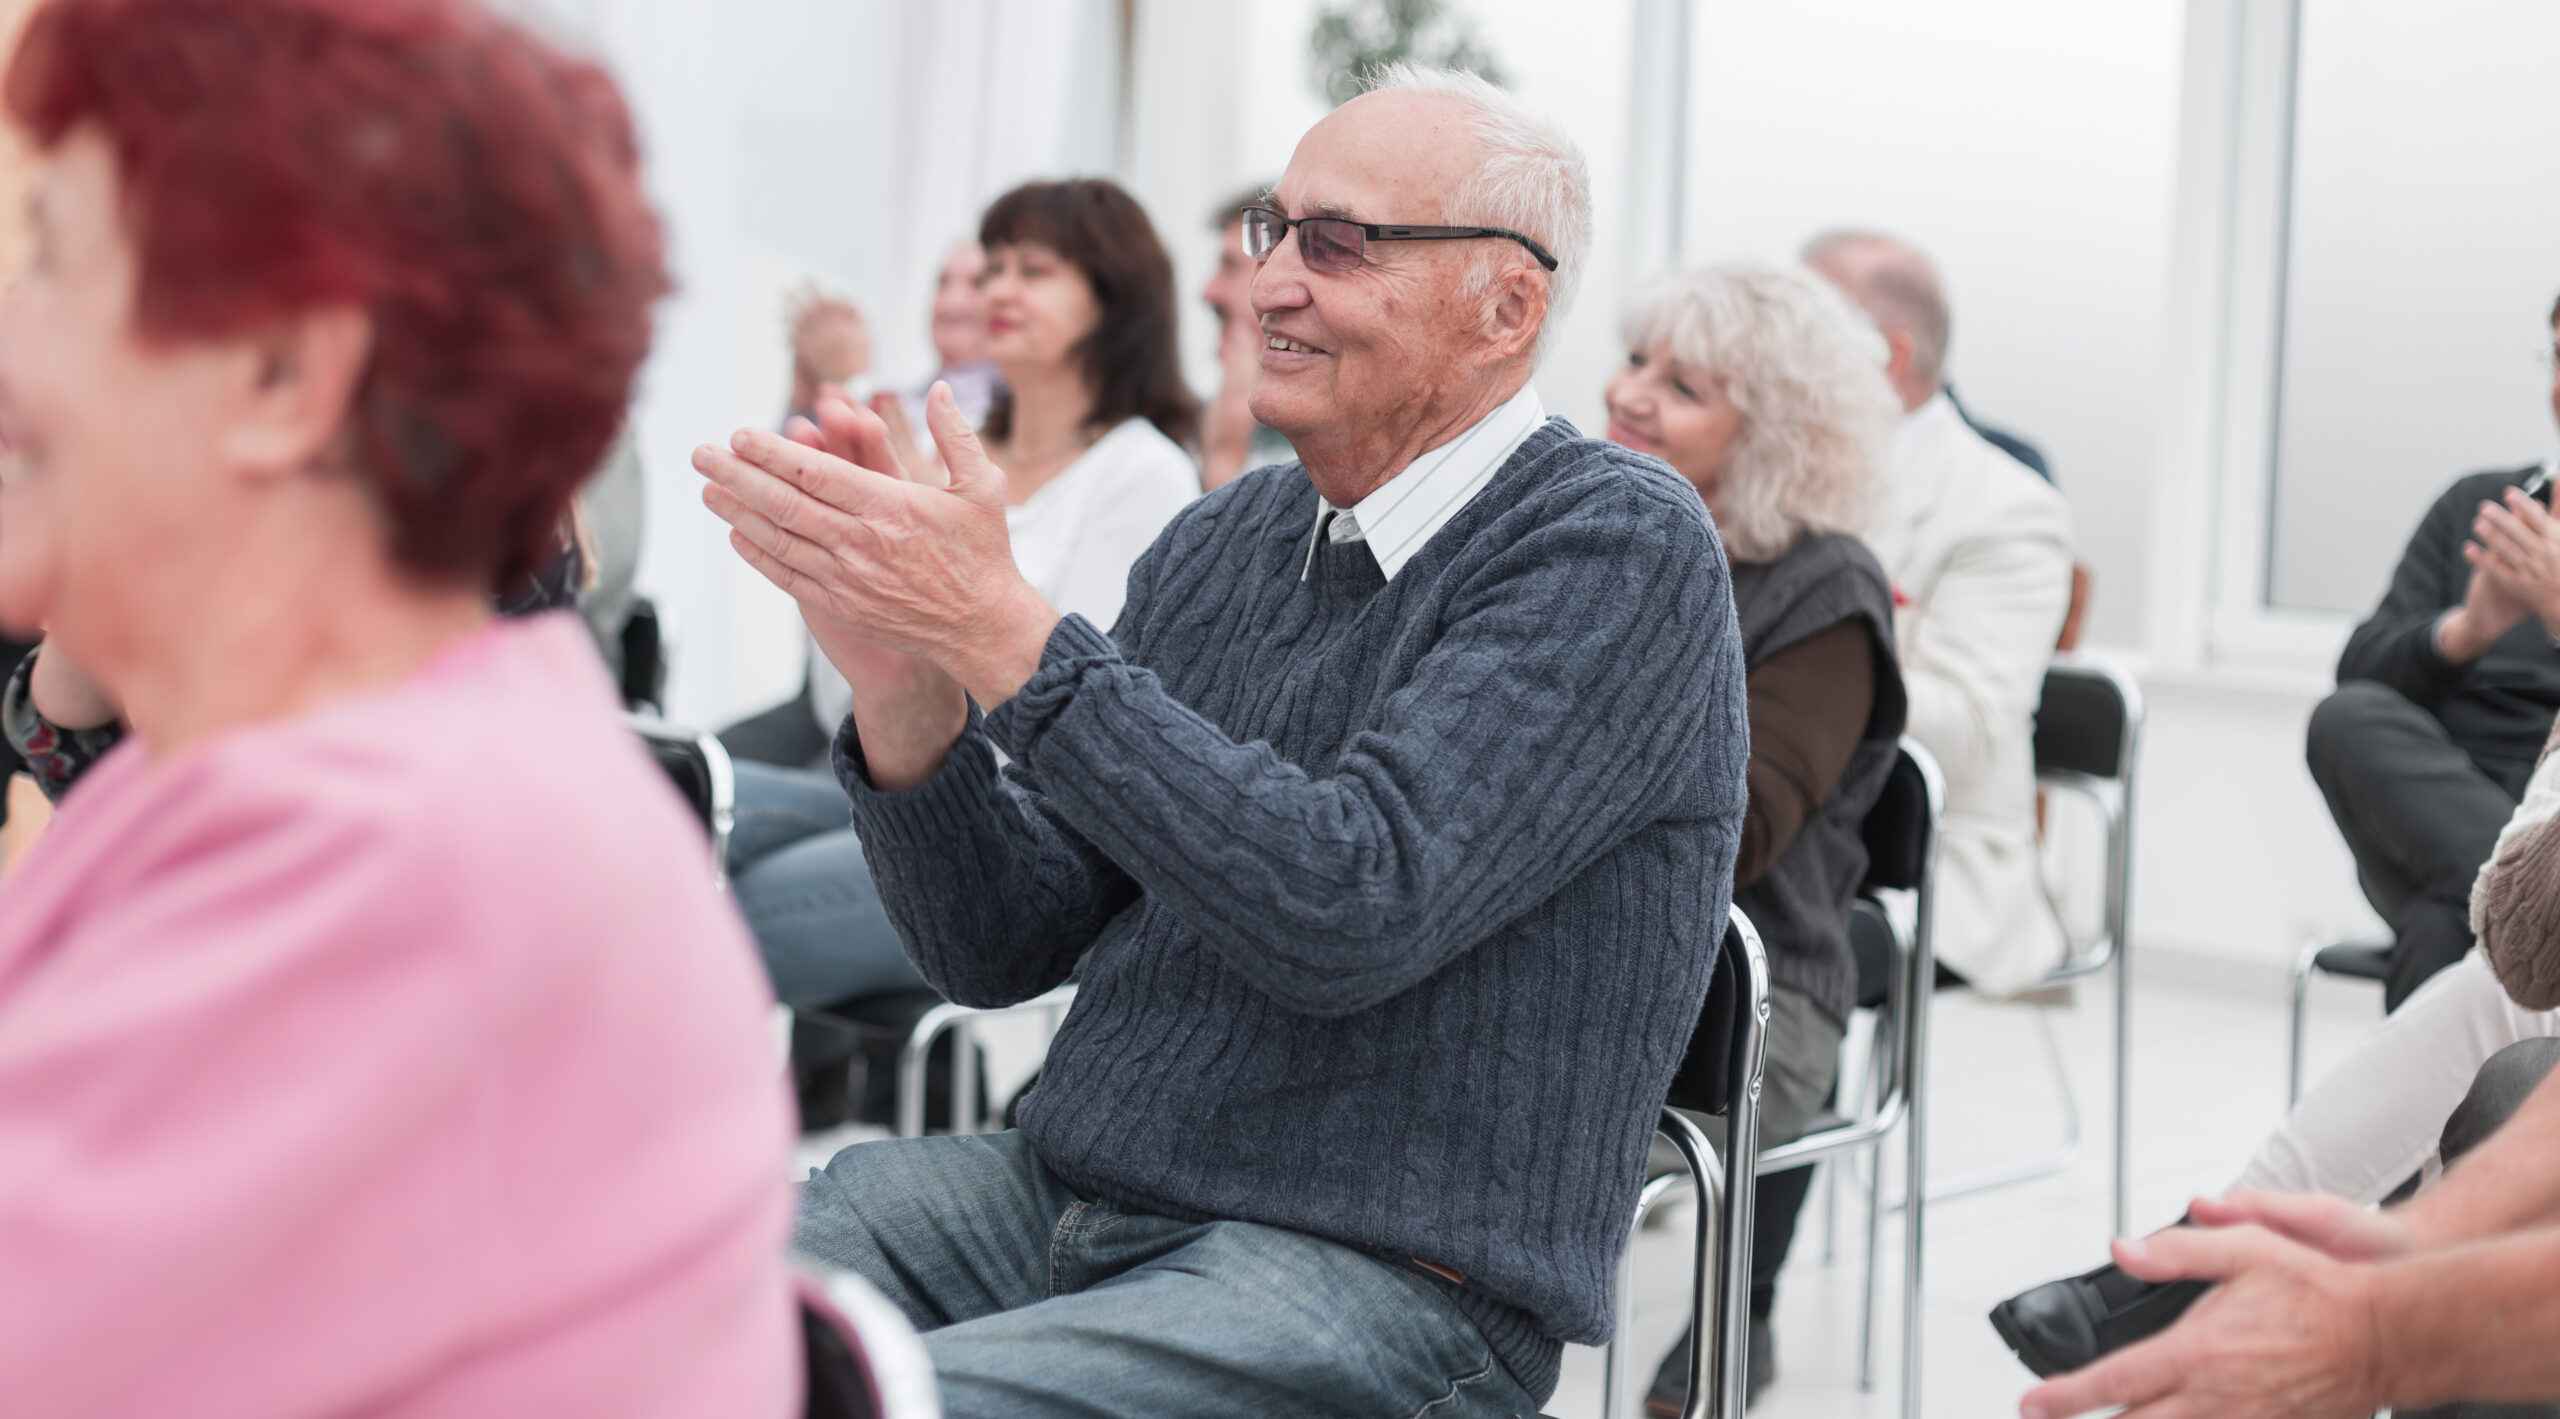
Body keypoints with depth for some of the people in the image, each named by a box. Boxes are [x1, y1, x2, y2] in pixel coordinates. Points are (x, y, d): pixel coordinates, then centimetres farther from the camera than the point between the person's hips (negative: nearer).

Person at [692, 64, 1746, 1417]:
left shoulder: (1618, 545, -8)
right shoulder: (1215, 543, 12)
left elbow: (1351, 909, -23)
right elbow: (1001, 949, 9)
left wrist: (998, 628, -22)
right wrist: (907, 691, -10)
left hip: (1373, 1273, -6)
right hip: (1063, 1194, 6)